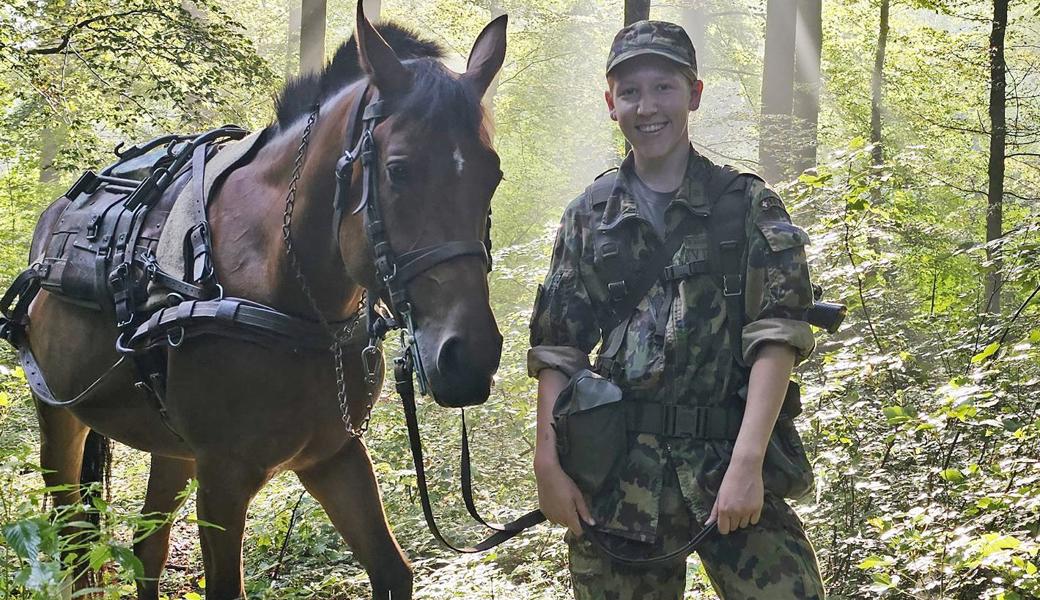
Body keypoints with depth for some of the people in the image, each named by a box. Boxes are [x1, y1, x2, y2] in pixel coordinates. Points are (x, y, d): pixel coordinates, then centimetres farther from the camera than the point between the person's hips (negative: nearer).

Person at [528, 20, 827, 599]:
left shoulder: (749, 205, 2)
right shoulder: (589, 216, 10)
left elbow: (776, 337, -7)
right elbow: (557, 350, 9)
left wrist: (747, 462, -17)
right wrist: (549, 462, -1)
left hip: (728, 465, -2)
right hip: (615, 476, 2)